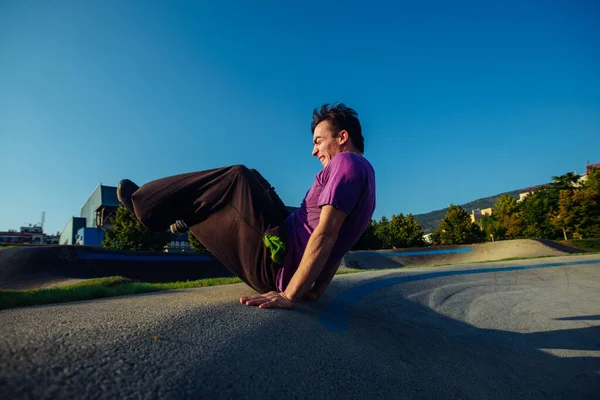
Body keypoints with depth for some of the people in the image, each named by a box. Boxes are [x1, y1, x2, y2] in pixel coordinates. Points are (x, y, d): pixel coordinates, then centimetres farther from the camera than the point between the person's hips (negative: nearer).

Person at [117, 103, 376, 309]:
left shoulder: (346, 162, -13)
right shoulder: (361, 173, 19)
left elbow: (326, 235, -24)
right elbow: (338, 242, 18)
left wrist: (289, 295, -25)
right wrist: (316, 291, 16)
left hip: (277, 262, -9)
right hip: (289, 263, 9)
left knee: (237, 178, 0)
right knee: (251, 179, 20)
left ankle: (146, 206, 13)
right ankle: (186, 219, 31)